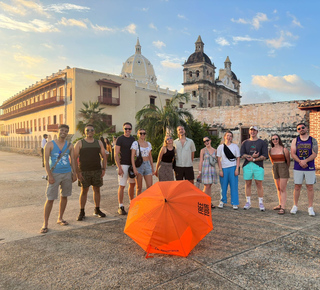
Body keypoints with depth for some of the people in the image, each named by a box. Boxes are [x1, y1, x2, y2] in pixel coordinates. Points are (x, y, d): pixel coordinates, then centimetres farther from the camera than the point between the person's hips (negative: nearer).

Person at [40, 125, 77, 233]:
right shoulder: (50, 144, -3)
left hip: (67, 174, 4)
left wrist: (74, 173, 5)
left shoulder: (69, 145, 7)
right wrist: (49, 176, -14)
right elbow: (46, 161, -7)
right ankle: (45, 224, 6)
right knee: (50, 199, -3)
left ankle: (60, 218, 27)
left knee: (64, 196, 11)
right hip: (54, 174, -3)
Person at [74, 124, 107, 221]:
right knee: (84, 191, 2)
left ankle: (97, 210, 21)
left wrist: (104, 169, 1)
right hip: (84, 172, -3)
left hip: (97, 171, 3)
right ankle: (82, 212, 13)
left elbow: (104, 156, 11)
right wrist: (77, 172, -11)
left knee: (97, 190, 8)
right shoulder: (80, 143, 0)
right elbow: (74, 158, -4)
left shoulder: (99, 143, 9)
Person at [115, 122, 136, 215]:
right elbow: (116, 154, -10)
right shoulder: (120, 139, -7)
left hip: (131, 164, 6)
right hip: (123, 165, -6)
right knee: (122, 186, -4)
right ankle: (121, 206, 5)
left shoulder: (133, 139, 12)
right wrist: (119, 167, -16)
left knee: (132, 184, 14)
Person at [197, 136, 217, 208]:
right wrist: (200, 172, -9)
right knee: (206, 186, -6)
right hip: (205, 169, -4)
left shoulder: (215, 150, 9)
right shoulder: (203, 150, -2)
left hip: (212, 169, 4)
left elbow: (215, 160, 17)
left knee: (210, 186, 9)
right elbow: (201, 161, -4)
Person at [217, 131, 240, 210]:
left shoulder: (235, 146, 6)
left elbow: (238, 158, 6)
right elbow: (219, 159, 4)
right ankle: (222, 201, 21)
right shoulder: (220, 147, 5)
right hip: (224, 168, 0)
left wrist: (237, 169, -4)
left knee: (234, 185, 0)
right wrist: (220, 170, -3)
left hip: (233, 168, 0)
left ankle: (235, 203, 9)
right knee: (223, 186, 4)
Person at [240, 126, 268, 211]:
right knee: (248, 184, 4)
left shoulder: (262, 143, 7)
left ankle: (261, 203, 9)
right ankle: (248, 202, 13)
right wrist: (252, 156, -13)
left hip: (258, 165, -2)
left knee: (259, 184, -1)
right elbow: (242, 155, 2)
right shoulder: (245, 142, 13)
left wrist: (254, 159, -13)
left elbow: (264, 156, -2)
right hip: (247, 165, 2)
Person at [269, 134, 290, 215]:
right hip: (275, 169, 5)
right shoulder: (270, 150, 4)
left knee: (283, 189, -7)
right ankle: (280, 205, 24)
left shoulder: (284, 149, -9)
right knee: (278, 189, 13)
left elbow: (288, 161, 3)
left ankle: (283, 208, -6)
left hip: (283, 168, -5)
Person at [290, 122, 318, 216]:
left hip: (310, 168, -1)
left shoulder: (313, 141, 4)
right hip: (297, 168, 1)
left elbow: (315, 154, -6)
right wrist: (300, 162, -18)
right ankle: (295, 206, 15)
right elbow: (292, 154, -2)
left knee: (310, 187, 4)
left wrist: (305, 161, -21)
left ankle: (310, 208, 13)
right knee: (297, 187, 5)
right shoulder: (295, 141, 6)